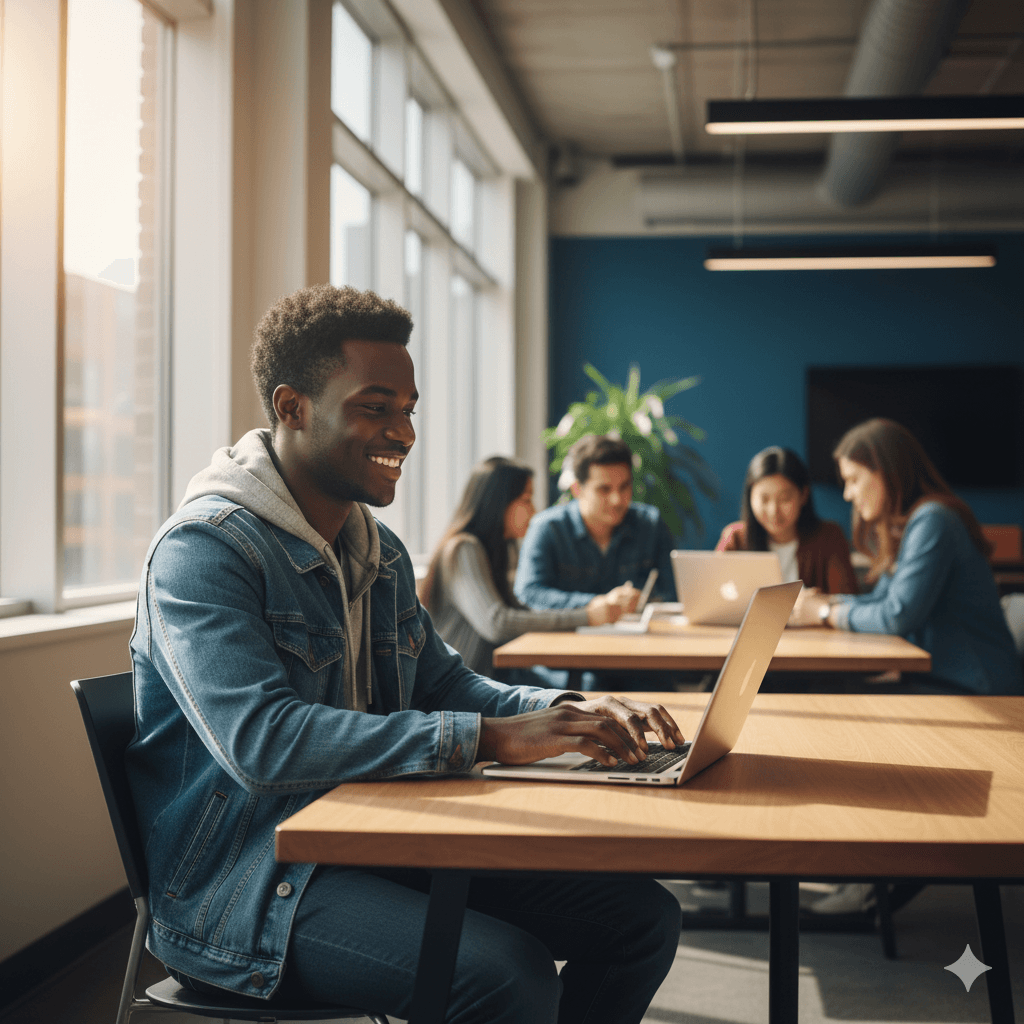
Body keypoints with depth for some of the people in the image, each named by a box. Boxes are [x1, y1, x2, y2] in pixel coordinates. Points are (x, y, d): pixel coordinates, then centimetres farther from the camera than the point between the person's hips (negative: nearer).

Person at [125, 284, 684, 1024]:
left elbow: (444, 684, 19)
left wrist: (575, 713, -3)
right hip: (243, 883, -8)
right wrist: (491, 739, -30)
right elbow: (261, 741, -27)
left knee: (643, 915, 0)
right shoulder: (203, 548, -15)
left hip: (374, 842, 9)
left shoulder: (380, 553, 14)